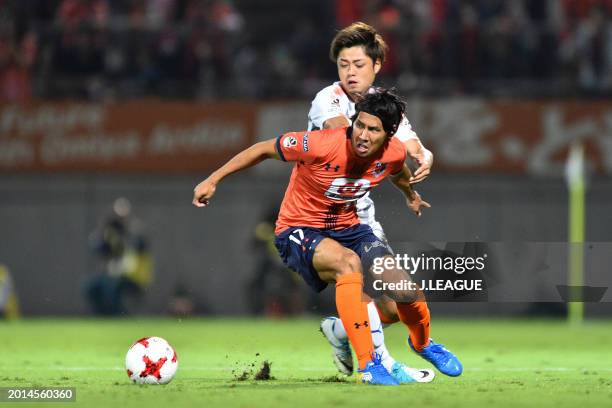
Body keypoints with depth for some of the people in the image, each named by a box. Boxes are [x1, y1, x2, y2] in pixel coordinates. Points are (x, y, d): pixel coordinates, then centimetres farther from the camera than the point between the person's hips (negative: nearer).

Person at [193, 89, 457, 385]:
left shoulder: (394, 153, -12)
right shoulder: (322, 144, -28)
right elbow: (264, 150, -15)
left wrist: (411, 195, 37)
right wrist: (213, 180, -11)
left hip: (347, 227, 5)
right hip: (299, 231, -5)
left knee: (407, 294, -8)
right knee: (349, 262, -37)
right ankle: (368, 366, -35)